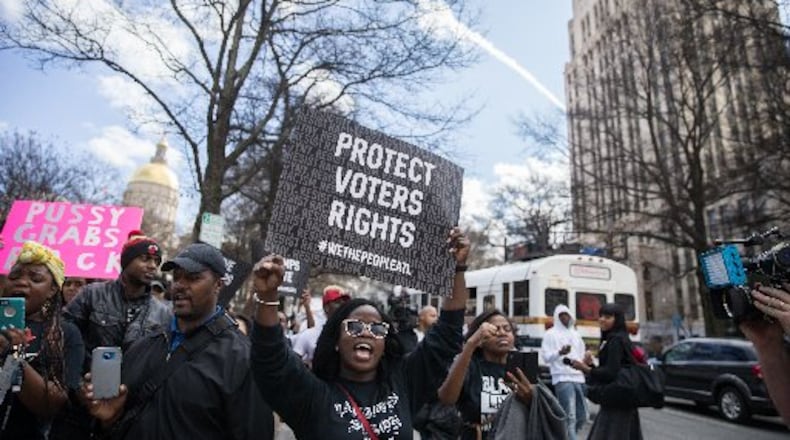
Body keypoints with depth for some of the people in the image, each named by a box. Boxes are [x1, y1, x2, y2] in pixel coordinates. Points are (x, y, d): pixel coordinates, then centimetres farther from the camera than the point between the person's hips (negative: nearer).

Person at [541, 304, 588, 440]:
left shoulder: (575, 334, 21)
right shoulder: (551, 334, 1)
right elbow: (546, 357, -6)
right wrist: (559, 352, -23)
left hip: (579, 378, 7)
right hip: (563, 379, -7)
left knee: (582, 416, 10)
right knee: (570, 417, -11)